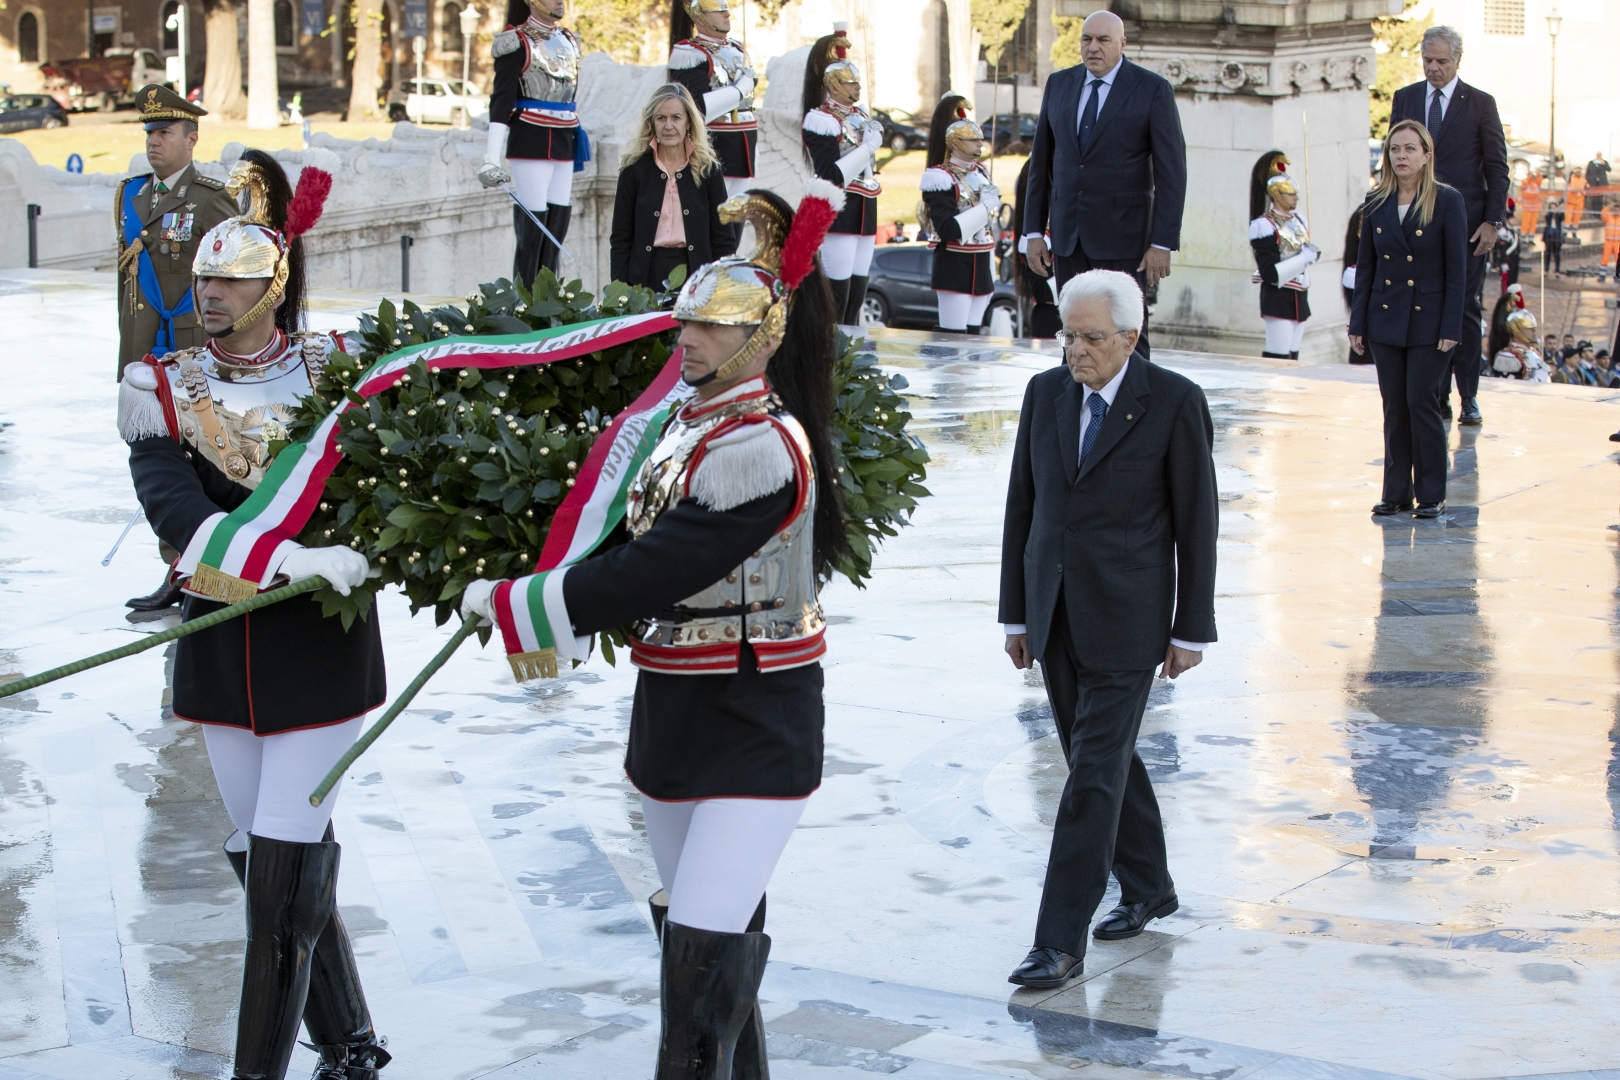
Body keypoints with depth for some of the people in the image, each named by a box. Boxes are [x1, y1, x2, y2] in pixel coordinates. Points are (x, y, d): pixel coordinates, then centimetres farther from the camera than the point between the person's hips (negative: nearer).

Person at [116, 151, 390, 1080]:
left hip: (320, 646, -3)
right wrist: (294, 557, -32)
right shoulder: (166, 393, -1)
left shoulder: (333, 372, -2)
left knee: (284, 871, -6)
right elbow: (179, 515, -18)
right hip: (222, 646, 3)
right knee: (269, 855, 11)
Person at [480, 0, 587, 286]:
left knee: (557, 230, 4)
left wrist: (576, 142, 25)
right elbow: (501, 101, -10)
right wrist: (492, 160, -16)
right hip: (530, 143, -7)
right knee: (531, 231, -7)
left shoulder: (571, 41, 15)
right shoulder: (517, 42, -6)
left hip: (564, 145, 7)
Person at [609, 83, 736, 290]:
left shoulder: (708, 170, 4)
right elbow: (620, 238, 4)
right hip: (647, 276, 0)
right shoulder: (635, 170, 3)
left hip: (696, 274, 0)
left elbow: (723, 239, 6)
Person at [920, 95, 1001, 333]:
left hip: (980, 267, 8)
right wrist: (985, 208, -18)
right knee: (953, 334, -8)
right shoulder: (942, 178, -12)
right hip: (955, 268, -8)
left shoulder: (980, 173, 13)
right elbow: (948, 229, -21)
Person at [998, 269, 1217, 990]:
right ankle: (1147, 888, 35)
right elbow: (1022, 505, 10)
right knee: (1100, 756, 16)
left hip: (1125, 618, -5)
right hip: (1055, 612, 6)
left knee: (1096, 771, -7)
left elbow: (1197, 521, -5)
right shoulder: (1046, 392, 5)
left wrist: (1192, 629, -5)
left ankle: (1061, 942, -6)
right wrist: (1016, 613, 10)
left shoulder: (1175, 403, -9)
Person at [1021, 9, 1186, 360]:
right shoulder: (1059, 84, 10)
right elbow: (1041, 161, 13)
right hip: (1068, 236, 4)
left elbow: (1172, 170, -7)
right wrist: (1034, 231, 7)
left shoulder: (1153, 90, -4)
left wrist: (1163, 242, -13)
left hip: (1124, 236, -4)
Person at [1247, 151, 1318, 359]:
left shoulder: (1299, 220, 12)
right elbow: (1270, 273, -18)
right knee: (1278, 358, -11)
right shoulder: (1266, 226, -13)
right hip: (1278, 300, -8)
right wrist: (1303, 259, -19)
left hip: (1299, 298, 8)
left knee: (1292, 357, 9)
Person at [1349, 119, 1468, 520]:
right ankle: (1396, 492, 14)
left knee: (1421, 402, -6)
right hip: (1385, 321, 4)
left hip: (1428, 322, -4)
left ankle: (1431, 494, 4)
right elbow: (1365, 266, 10)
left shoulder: (1448, 201, -6)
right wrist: (1357, 323, 5)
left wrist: (1450, 328, -11)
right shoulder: (1376, 204, 6)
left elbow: (1457, 269, -7)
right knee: (1394, 408, 6)